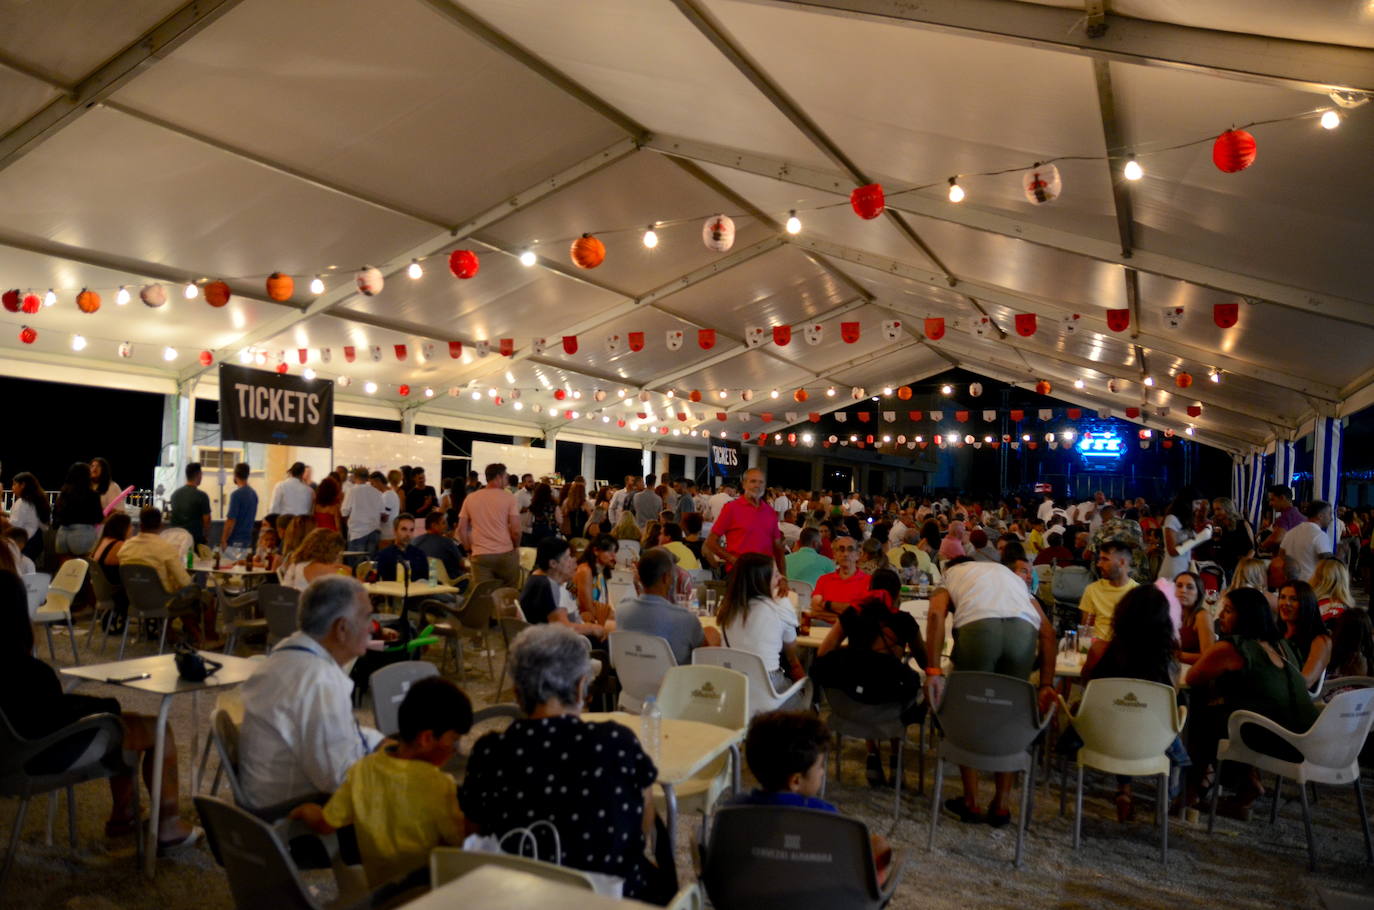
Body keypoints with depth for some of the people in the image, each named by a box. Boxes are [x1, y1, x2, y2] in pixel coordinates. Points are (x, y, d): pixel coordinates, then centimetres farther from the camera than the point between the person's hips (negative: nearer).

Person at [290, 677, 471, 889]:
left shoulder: (362, 770, -9)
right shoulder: (439, 786, -24)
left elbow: (325, 824, 0)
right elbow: (462, 842, -19)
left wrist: (305, 811, 20)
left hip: (378, 885, 6)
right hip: (428, 889, -6)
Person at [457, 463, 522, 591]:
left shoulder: (470, 498, 7)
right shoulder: (508, 498, -3)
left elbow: (461, 529, 5)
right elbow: (516, 530, -8)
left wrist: (469, 549, 17)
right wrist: (516, 548, 9)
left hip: (480, 555, 2)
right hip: (505, 554, -2)